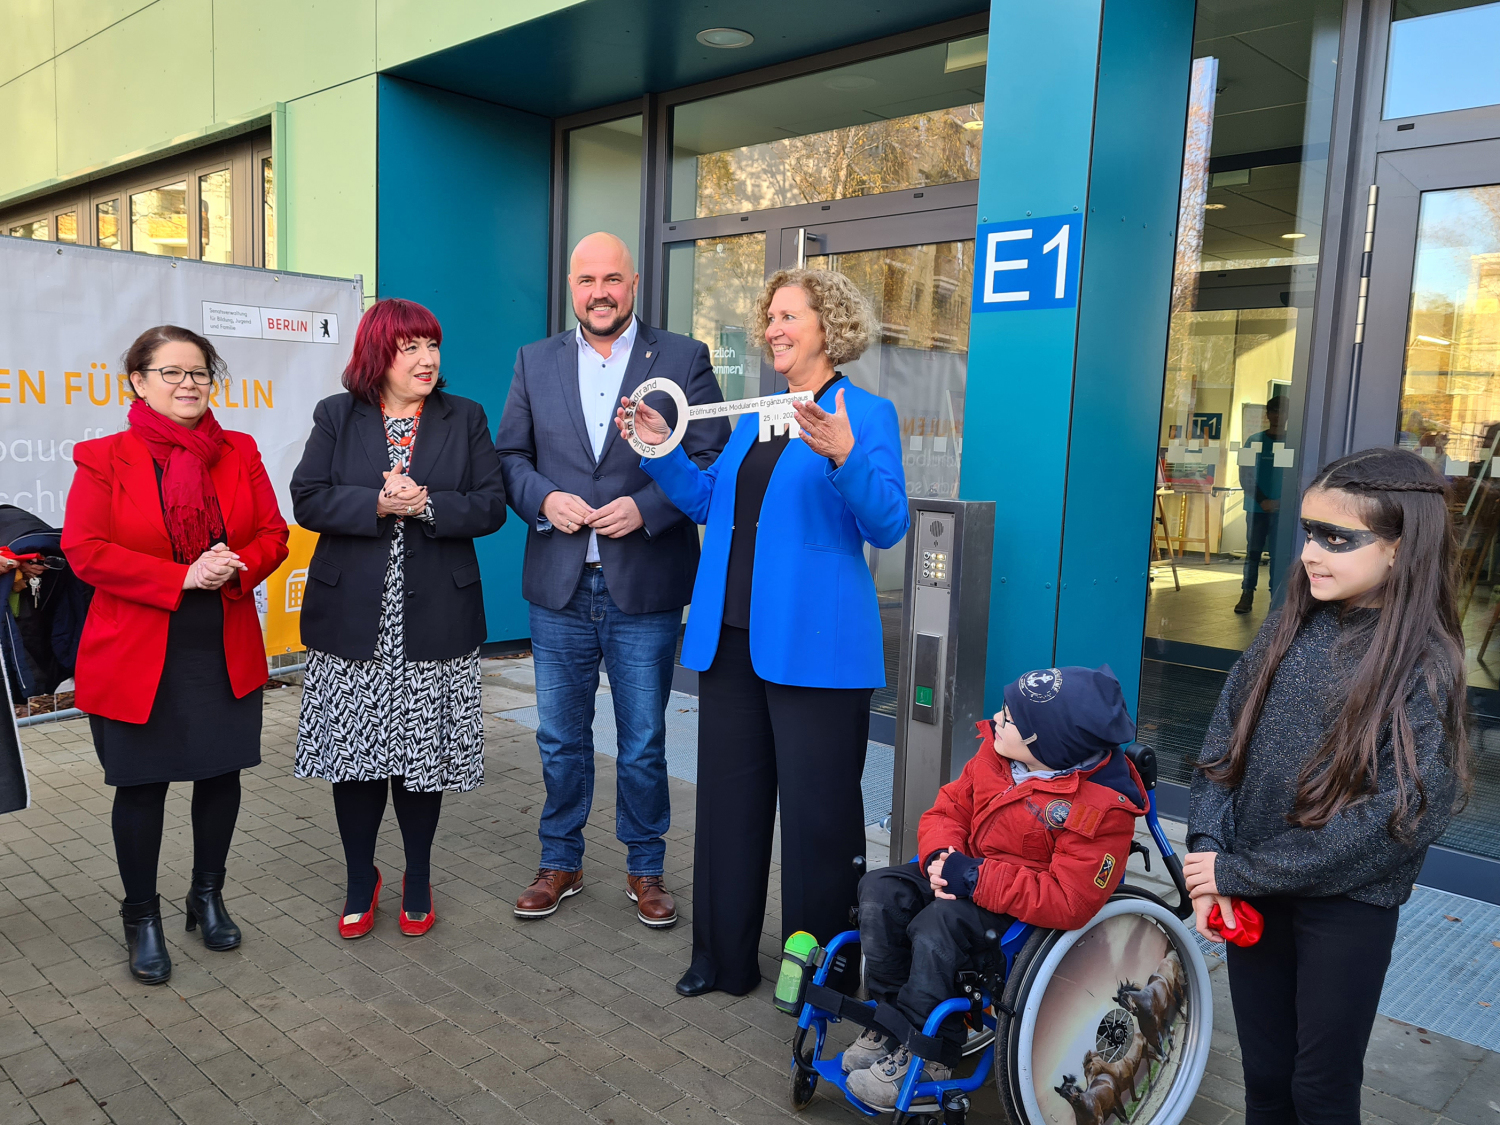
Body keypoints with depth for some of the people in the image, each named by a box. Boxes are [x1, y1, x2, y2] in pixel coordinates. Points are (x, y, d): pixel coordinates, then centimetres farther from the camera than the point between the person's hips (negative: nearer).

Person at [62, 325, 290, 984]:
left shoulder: (240, 453, 6)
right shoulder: (103, 459, -3)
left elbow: (272, 534, 5)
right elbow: (84, 550, -11)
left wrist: (236, 568, -17)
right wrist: (182, 576, -20)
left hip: (227, 652, 3)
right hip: (136, 656, -3)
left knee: (221, 774, 12)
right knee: (141, 786, 8)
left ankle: (208, 897, 33)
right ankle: (141, 918, 26)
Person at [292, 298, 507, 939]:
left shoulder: (465, 418, 6)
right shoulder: (336, 417, 6)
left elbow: (491, 506, -1)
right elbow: (308, 501, -4)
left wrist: (427, 505, -16)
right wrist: (378, 503, -17)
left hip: (433, 620, 0)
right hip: (353, 618, 0)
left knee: (423, 755, 8)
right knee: (355, 752, 7)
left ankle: (418, 878, 27)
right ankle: (361, 879, 28)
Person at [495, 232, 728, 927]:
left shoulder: (682, 359, -1)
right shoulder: (535, 362, 8)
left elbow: (713, 461, -5)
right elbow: (509, 455, 9)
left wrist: (646, 508, -18)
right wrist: (545, 499, -11)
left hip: (645, 589, -2)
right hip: (558, 589, 3)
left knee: (643, 743, 10)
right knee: (559, 739, 14)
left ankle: (645, 868, 29)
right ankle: (560, 863, 33)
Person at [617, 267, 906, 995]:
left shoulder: (867, 414, -5)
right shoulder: (756, 416, 16)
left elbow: (888, 526, -15)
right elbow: (710, 503, 19)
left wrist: (843, 457, -30)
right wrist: (662, 450, 7)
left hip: (814, 646, -7)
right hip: (731, 637, 7)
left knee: (817, 811, 4)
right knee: (729, 798, 15)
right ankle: (725, 956, 30)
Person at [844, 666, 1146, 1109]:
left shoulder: (1103, 808, -25)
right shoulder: (996, 753, -5)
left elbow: (1068, 902, -29)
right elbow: (948, 810, 5)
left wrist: (976, 878, -31)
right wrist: (940, 855, -18)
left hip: (1028, 910, -7)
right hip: (969, 872, 7)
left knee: (940, 925, -32)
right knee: (881, 891, -14)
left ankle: (917, 1053, -13)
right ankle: (889, 1019, 1)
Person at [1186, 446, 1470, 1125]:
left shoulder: (1425, 668, -15)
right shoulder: (1289, 628, -1)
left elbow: (1389, 821, -19)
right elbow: (1225, 739, -1)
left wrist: (1238, 873, -17)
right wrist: (1208, 851, -14)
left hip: (1347, 905, -3)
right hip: (1253, 894, 4)